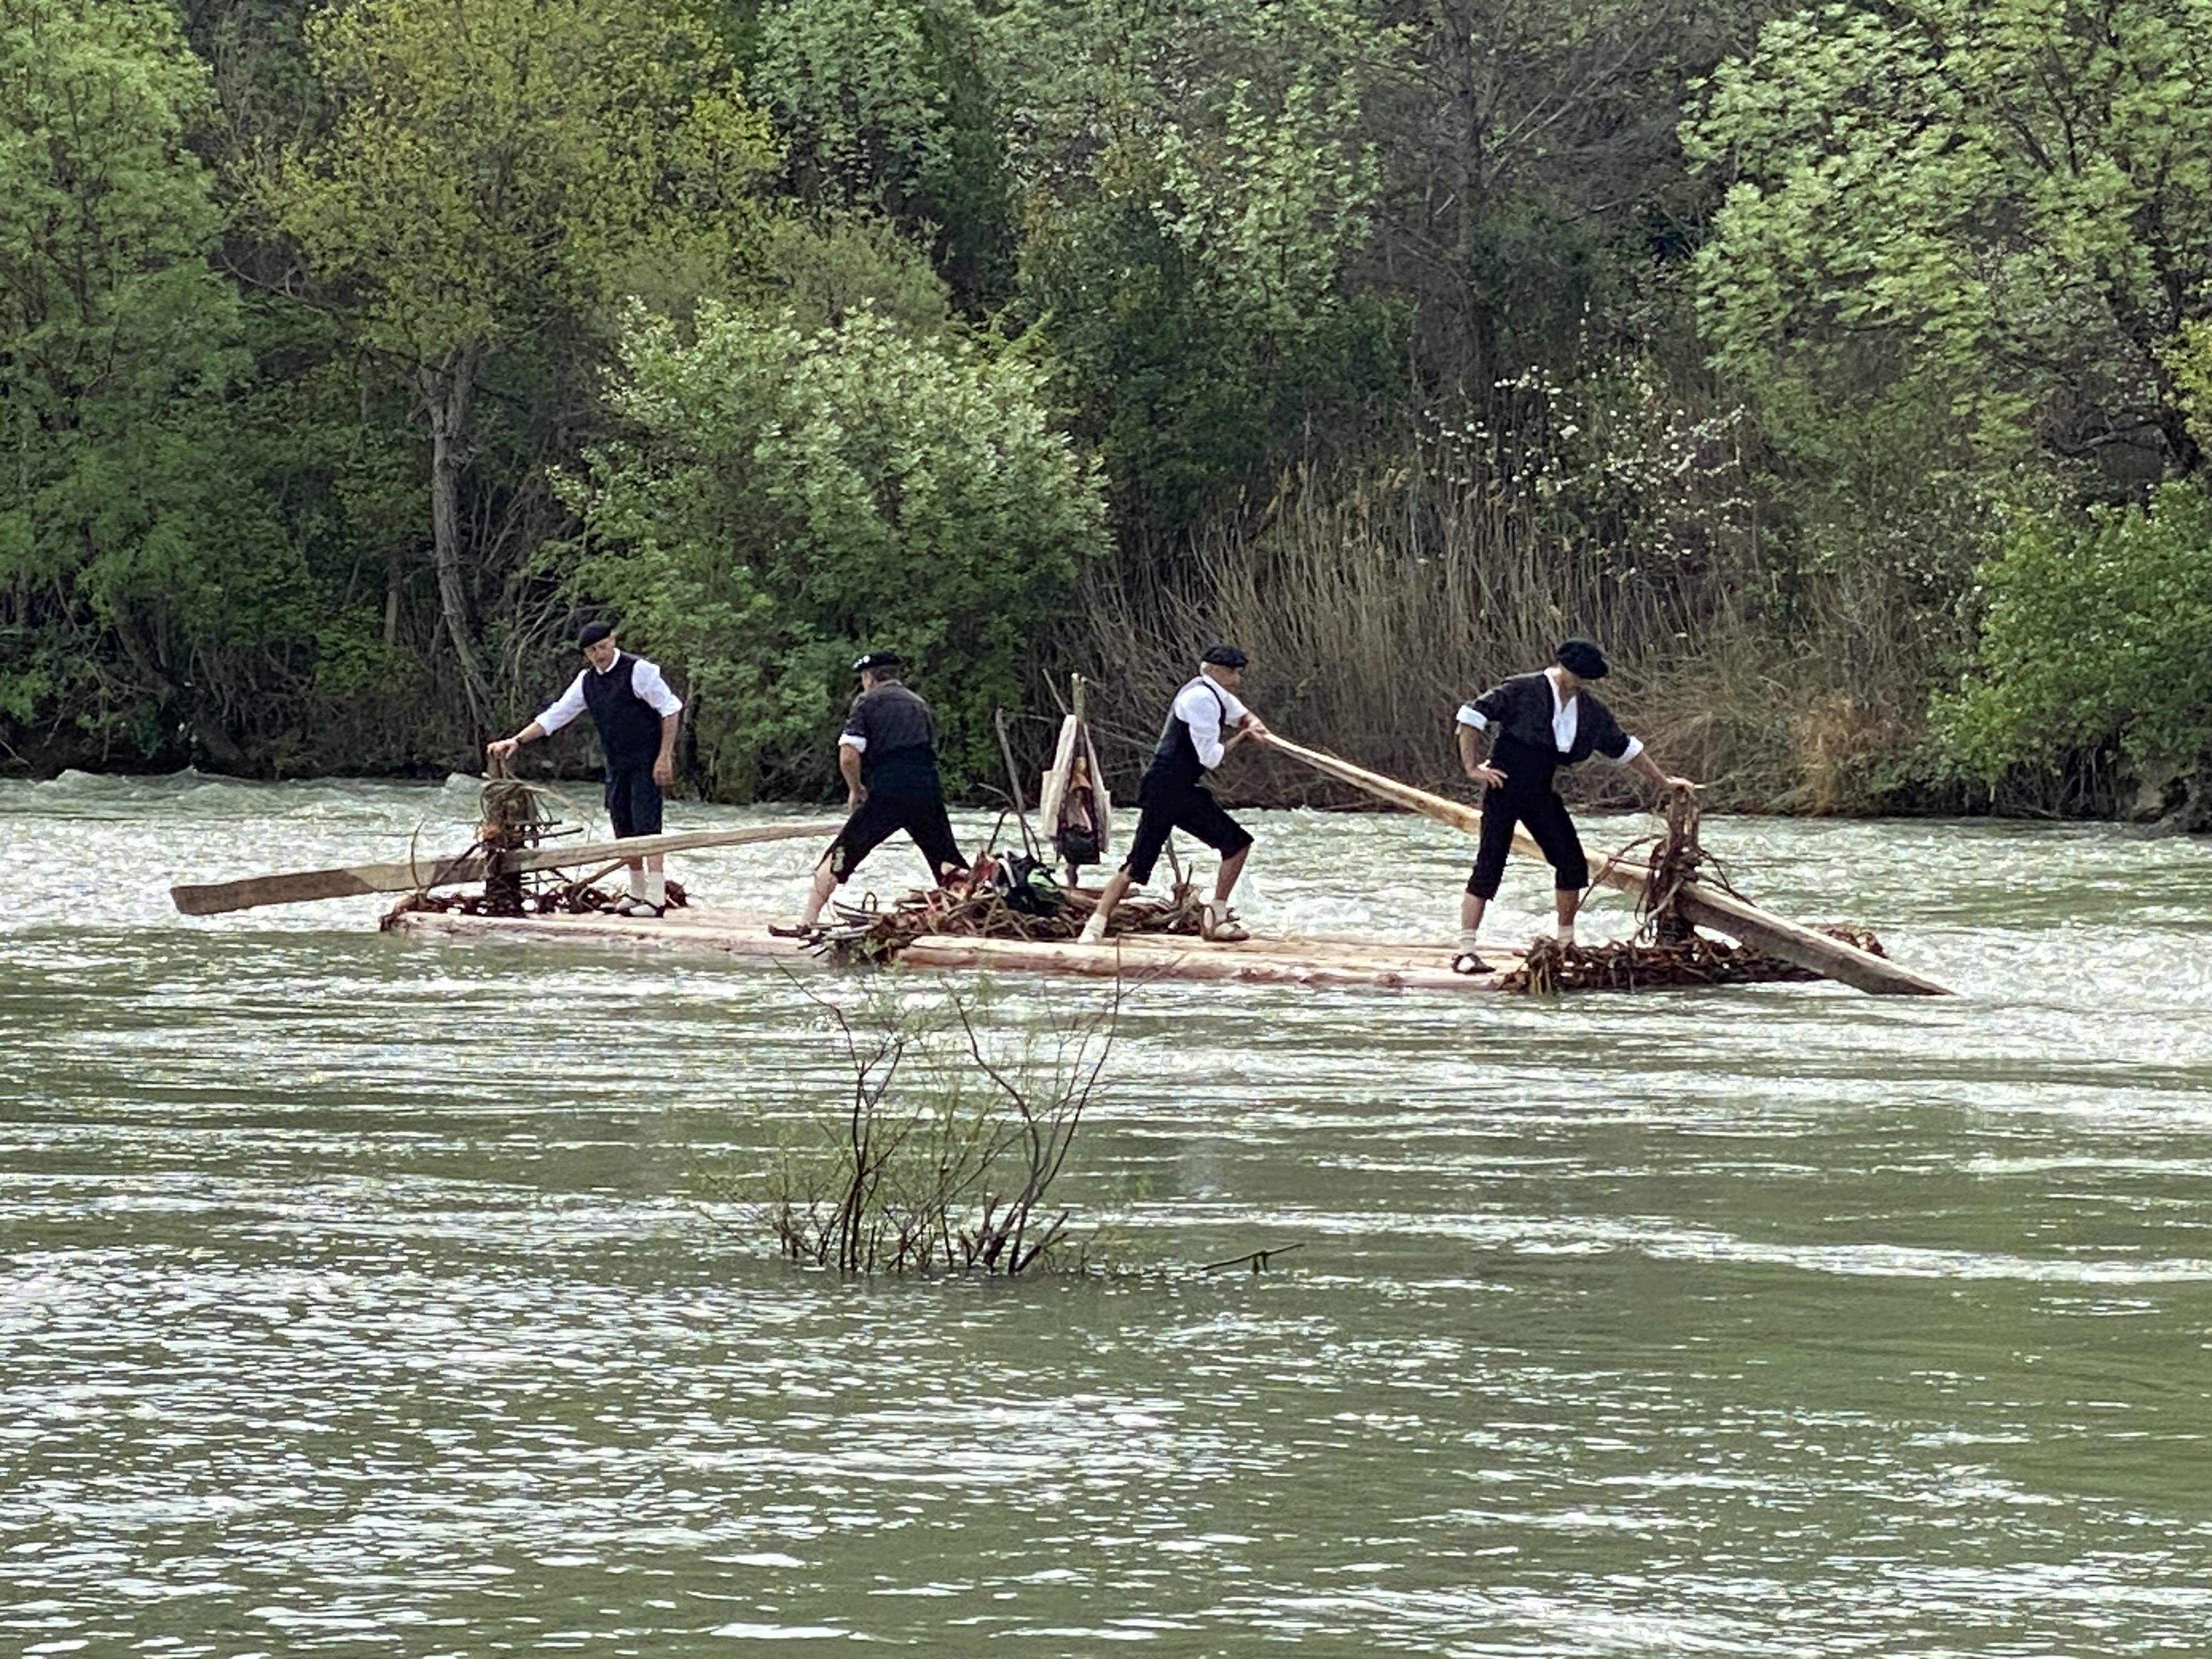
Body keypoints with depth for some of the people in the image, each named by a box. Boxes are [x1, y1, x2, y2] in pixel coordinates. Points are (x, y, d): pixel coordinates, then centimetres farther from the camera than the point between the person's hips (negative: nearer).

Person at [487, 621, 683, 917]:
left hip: (647, 762, -7)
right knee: (623, 828, 9)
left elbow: (671, 709, -11)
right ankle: (637, 893, 20)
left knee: (646, 826, -13)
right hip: (617, 764, 7)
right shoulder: (587, 681, 8)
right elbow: (555, 715, 10)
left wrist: (665, 756, -15)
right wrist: (516, 741, 1)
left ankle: (656, 899, -16)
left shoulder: (638, 671, -12)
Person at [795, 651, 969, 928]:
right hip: (928, 795, 4)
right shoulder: (920, 705, 23)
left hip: (885, 796, -4)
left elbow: (849, 757, -6)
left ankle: (806, 921, -2)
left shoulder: (867, 702, 5)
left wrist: (856, 791, 11)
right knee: (948, 864, 12)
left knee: (839, 857, 4)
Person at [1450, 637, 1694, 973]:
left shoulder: (1589, 711, 9)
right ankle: (1466, 952, -14)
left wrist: (1663, 782, 24)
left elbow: (1623, 748, 21)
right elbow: (1471, 715, -13)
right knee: (1489, 867, -13)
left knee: (1573, 865, 2)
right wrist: (1473, 767, -15)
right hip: (1504, 789, -7)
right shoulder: (1522, 691, -11)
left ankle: (1566, 944, 17)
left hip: (1540, 795, 7)